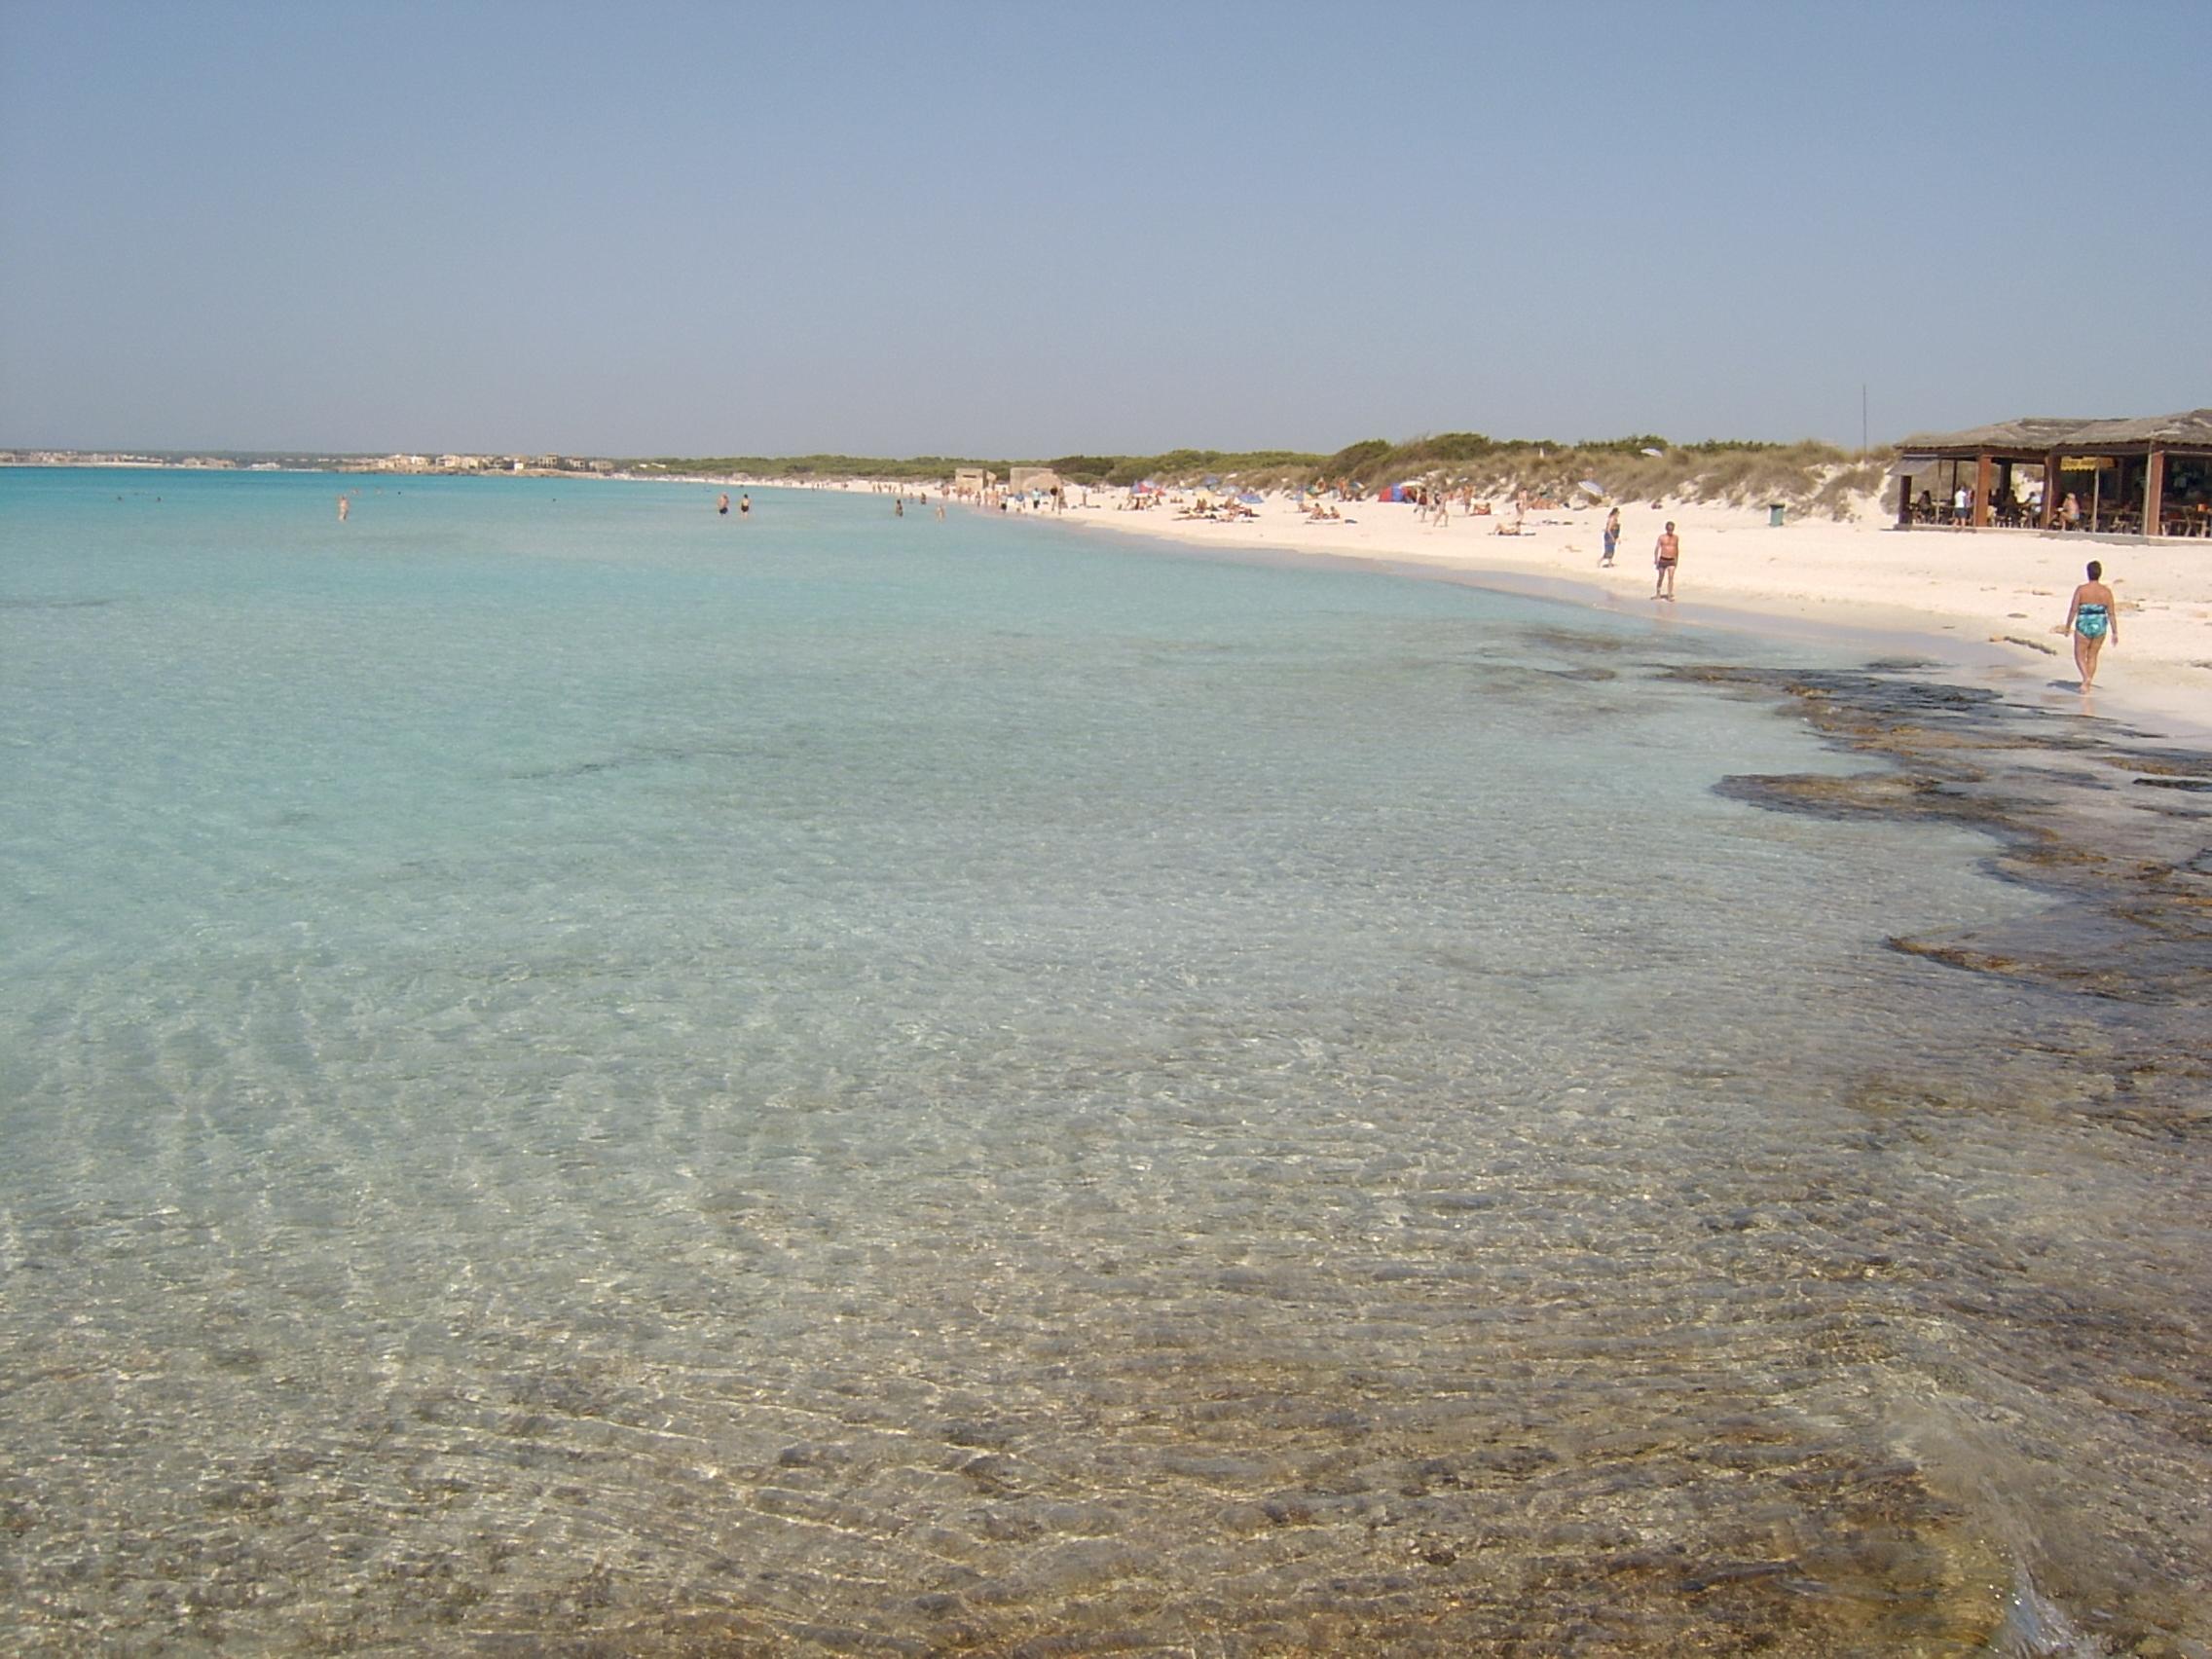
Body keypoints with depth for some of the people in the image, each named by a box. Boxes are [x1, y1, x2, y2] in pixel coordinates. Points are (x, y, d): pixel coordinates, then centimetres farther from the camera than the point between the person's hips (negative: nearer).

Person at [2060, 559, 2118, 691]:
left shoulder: (2081, 589, -10)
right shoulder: (2106, 591, -3)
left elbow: (2073, 610, -10)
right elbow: (2111, 614, -3)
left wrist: (2067, 627, 2)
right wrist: (2115, 633, 3)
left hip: (2084, 627, -3)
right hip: (2100, 627, 3)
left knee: (2080, 655, 9)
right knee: (2092, 656, 16)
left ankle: (2086, 677, -16)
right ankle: (2087, 684, 17)